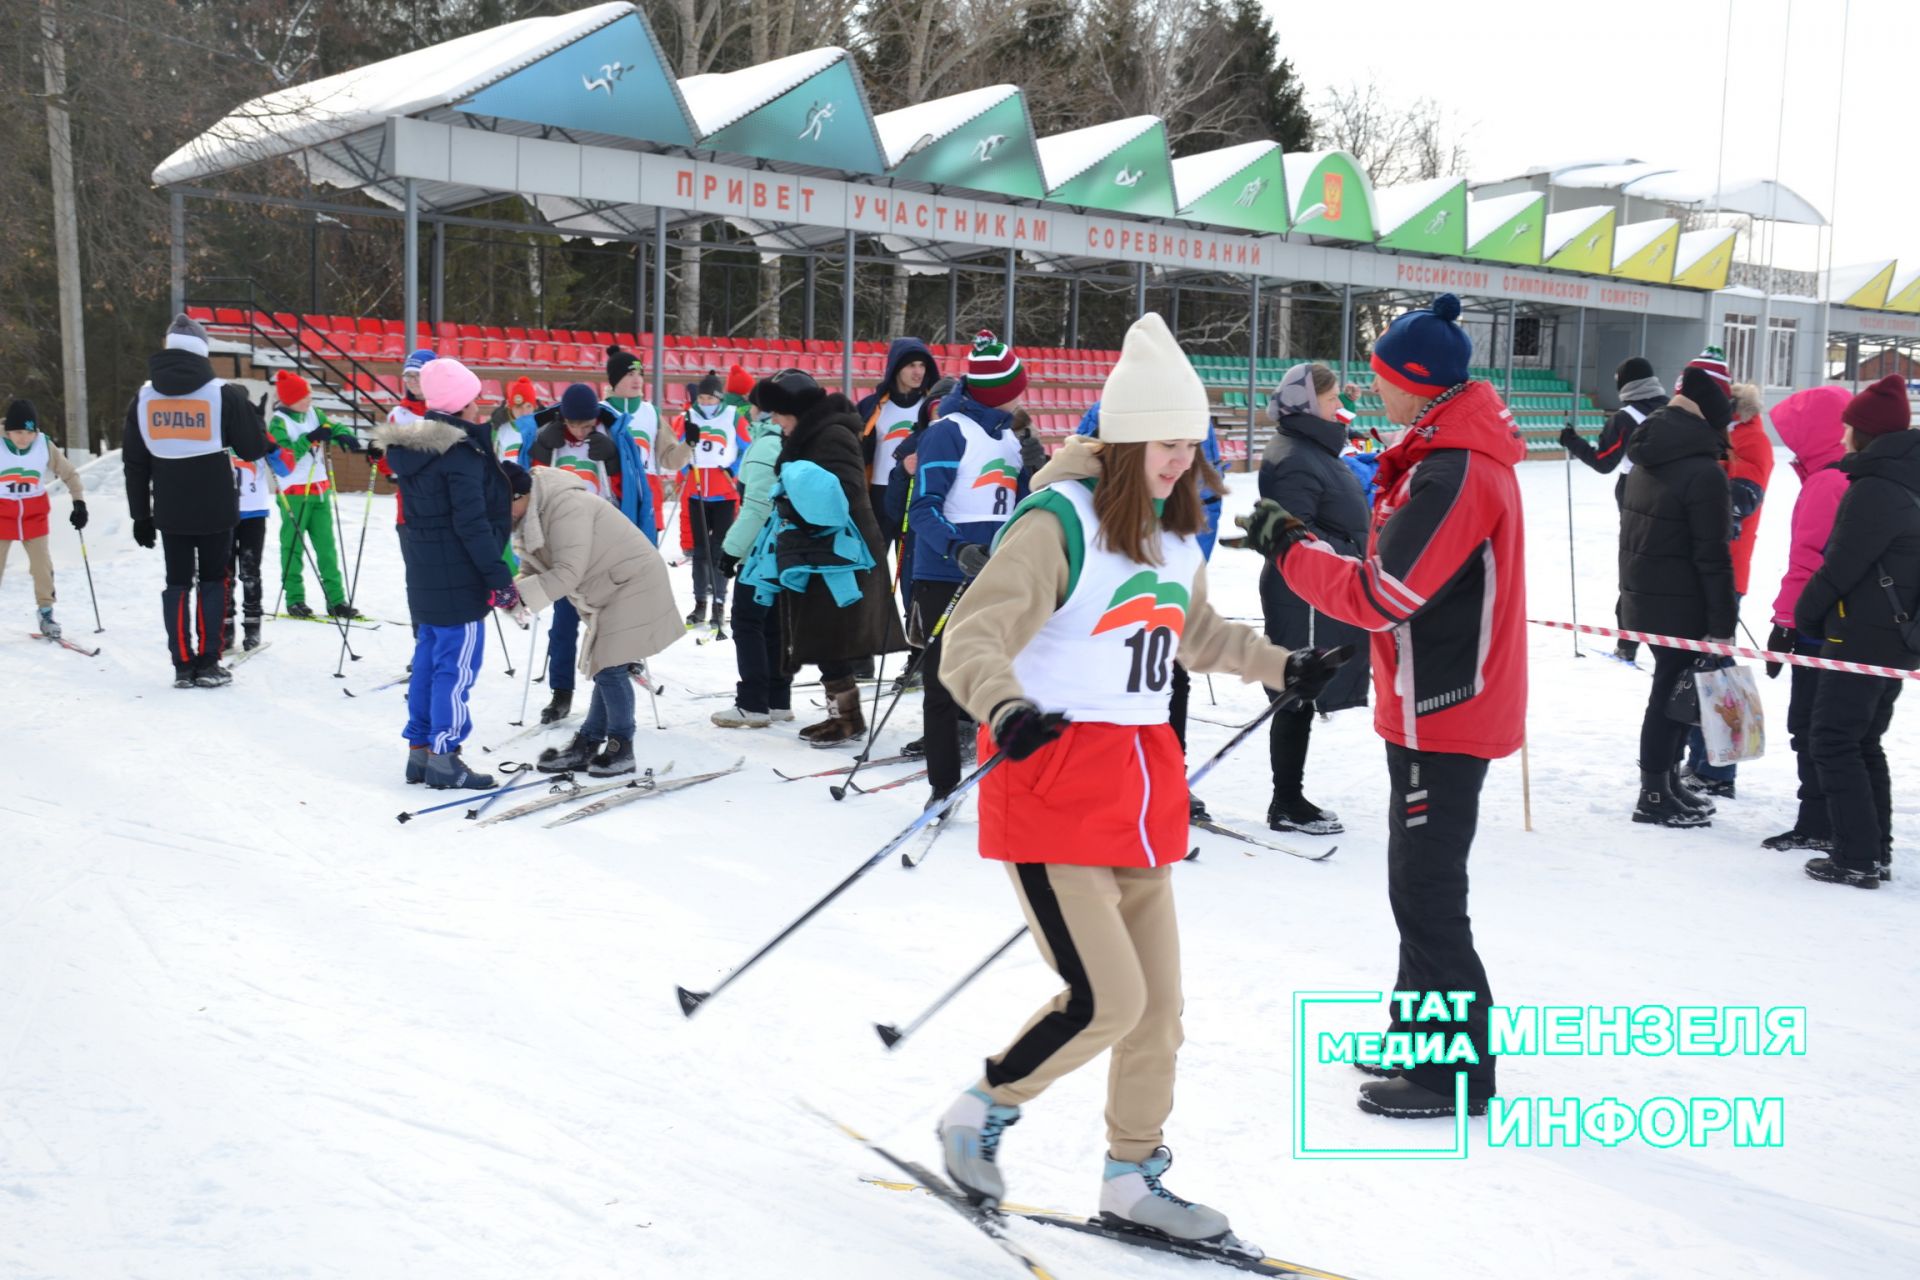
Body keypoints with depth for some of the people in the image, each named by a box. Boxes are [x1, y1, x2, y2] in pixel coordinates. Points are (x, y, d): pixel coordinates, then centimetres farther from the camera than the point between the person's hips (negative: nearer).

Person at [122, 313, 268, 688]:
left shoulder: (144, 396, 4)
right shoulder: (223, 393, -8)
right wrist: (251, 414, 16)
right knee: (212, 581, 7)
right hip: (215, 509, -3)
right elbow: (254, 449, -2)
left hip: (169, 512, 3)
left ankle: (183, 665, 8)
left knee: (177, 583, 9)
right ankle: (208, 664, 4)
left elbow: (134, 463, 7)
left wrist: (140, 515, 13)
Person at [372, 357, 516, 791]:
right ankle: (444, 757, 1)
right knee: (457, 666, -2)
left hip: (424, 574, 9)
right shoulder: (461, 453, -18)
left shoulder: (415, 447, 9)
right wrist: (499, 577, -18)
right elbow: (473, 524, -21)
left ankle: (421, 749, 21)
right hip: (458, 578, -9)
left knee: (429, 658, 15)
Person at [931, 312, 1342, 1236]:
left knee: (1159, 1003, 12)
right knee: (1107, 998, -12)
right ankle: (979, 1116, 13)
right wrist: (1006, 709, -42)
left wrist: (1280, 667, 35)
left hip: (1140, 793, 8)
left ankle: (1133, 1177, 31)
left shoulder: (1175, 533, 11)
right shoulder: (1060, 522, -14)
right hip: (1053, 789, -8)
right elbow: (972, 640, -23)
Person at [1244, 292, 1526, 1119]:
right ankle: (1422, 1033, 33)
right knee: (1420, 879, 20)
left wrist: (1291, 551, -11)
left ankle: (1455, 1066, 9)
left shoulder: (1454, 474, -22)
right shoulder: (1451, 455, 11)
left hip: (1443, 713, -10)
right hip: (1443, 702, 10)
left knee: (1426, 891, -2)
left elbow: (1382, 595, -23)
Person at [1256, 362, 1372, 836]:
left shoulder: (1316, 449, 15)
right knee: (1298, 699, -2)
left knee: (1302, 698, 15)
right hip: (1306, 598, -10)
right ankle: (1287, 805, 8)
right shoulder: (1295, 459, -18)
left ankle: (1291, 798, 24)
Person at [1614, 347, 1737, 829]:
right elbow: (1713, 557, -19)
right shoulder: (1704, 473, -19)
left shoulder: (1647, 460, 8)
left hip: (1642, 598, 8)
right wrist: (1723, 625, -14)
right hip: (1681, 607, -8)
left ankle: (1667, 779, 29)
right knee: (1674, 691, 1)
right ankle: (1655, 797, 9)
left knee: (1675, 685, 19)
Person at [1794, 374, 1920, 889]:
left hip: (1860, 638, -9)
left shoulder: (1873, 490, -18)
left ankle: (1858, 858, -4)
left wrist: (1805, 615, -2)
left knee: (1834, 742, -4)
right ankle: (1876, 851, 21)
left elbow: (1842, 565, -17)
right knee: (1864, 744, 16)